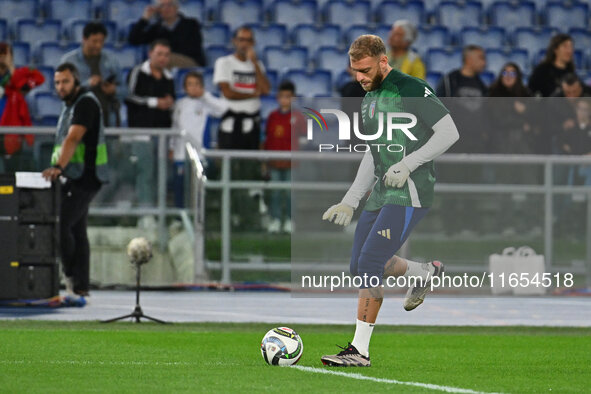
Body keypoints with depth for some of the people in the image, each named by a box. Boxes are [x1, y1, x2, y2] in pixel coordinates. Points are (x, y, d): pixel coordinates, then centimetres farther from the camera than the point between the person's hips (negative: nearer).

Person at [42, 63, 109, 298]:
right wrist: (57, 168, 12)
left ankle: (72, 277, -8)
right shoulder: (70, 105, 19)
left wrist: (59, 167, -36)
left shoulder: (86, 103, -12)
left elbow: (73, 138, -25)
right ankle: (81, 286, 9)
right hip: (75, 178, 10)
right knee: (76, 230, 8)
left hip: (85, 177, -10)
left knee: (62, 224, -16)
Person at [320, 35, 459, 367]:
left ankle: (360, 350, -12)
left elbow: (449, 133, -13)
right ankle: (426, 273, 36)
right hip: (380, 195, 9)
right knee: (360, 266, 12)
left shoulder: (410, 89, -11)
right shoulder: (370, 100, 16)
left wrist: (407, 165, -18)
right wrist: (350, 202, 18)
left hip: (410, 195, -9)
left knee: (370, 264, -16)